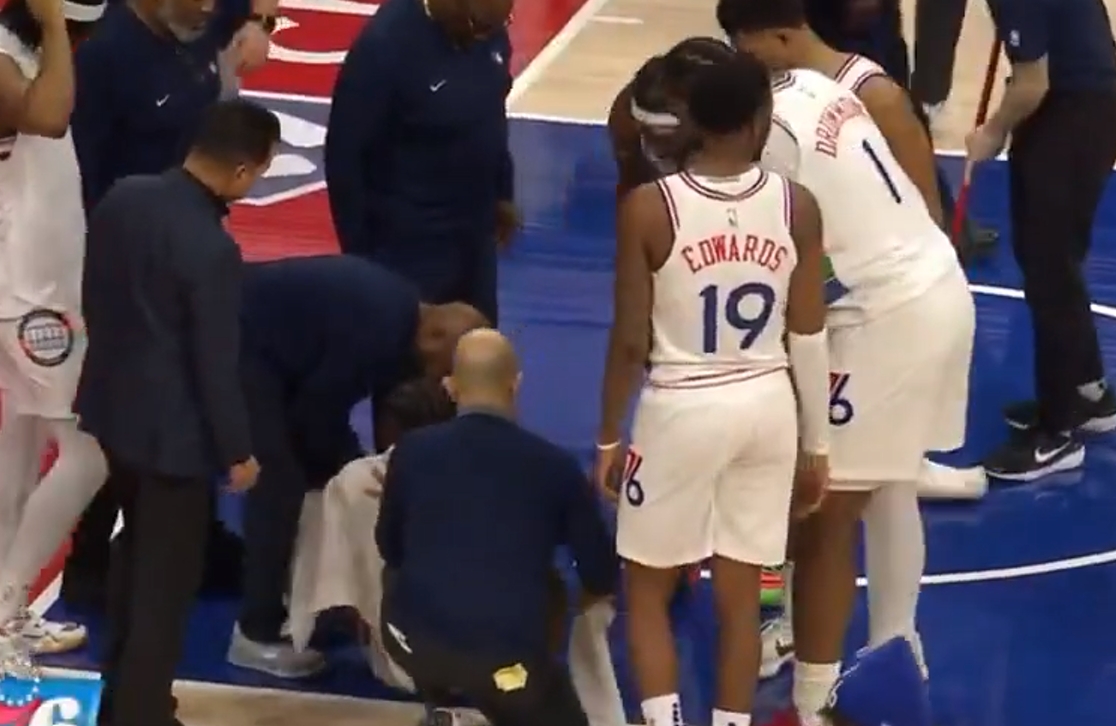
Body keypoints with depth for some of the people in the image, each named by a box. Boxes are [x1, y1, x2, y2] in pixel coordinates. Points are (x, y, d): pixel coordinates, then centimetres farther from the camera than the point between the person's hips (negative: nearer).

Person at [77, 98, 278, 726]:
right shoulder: (212, 249, -28)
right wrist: (238, 450, -8)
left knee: (136, 551, 26)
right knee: (166, 580, 6)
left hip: (114, 406, 8)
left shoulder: (123, 197, -5)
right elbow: (216, 363, -21)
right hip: (173, 429, -8)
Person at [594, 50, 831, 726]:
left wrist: (609, 437, 4)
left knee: (648, 591, 14)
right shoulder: (797, 206, -7)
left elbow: (630, 342, -11)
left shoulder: (649, 208, -15)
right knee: (740, 599, 13)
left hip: (683, 410, -3)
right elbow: (810, 338, -1)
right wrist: (817, 444, 10)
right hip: (768, 407, 3)